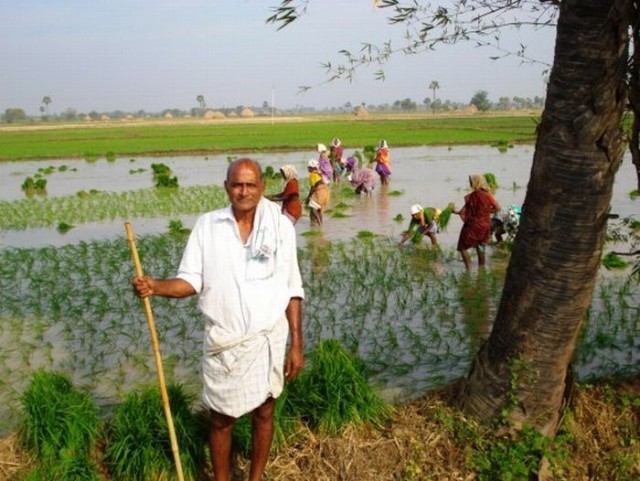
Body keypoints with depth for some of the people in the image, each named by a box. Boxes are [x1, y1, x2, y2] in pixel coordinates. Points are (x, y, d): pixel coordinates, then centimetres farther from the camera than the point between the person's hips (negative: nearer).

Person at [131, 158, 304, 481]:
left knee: (264, 412, 15)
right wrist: (155, 286, -24)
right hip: (223, 341, 0)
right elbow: (191, 281, -4)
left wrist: (297, 344, -3)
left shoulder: (280, 226, -5)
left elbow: (292, 291, -2)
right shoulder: (207, 225, -4)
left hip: (268, 339, 0)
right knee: (221, 418, 13)